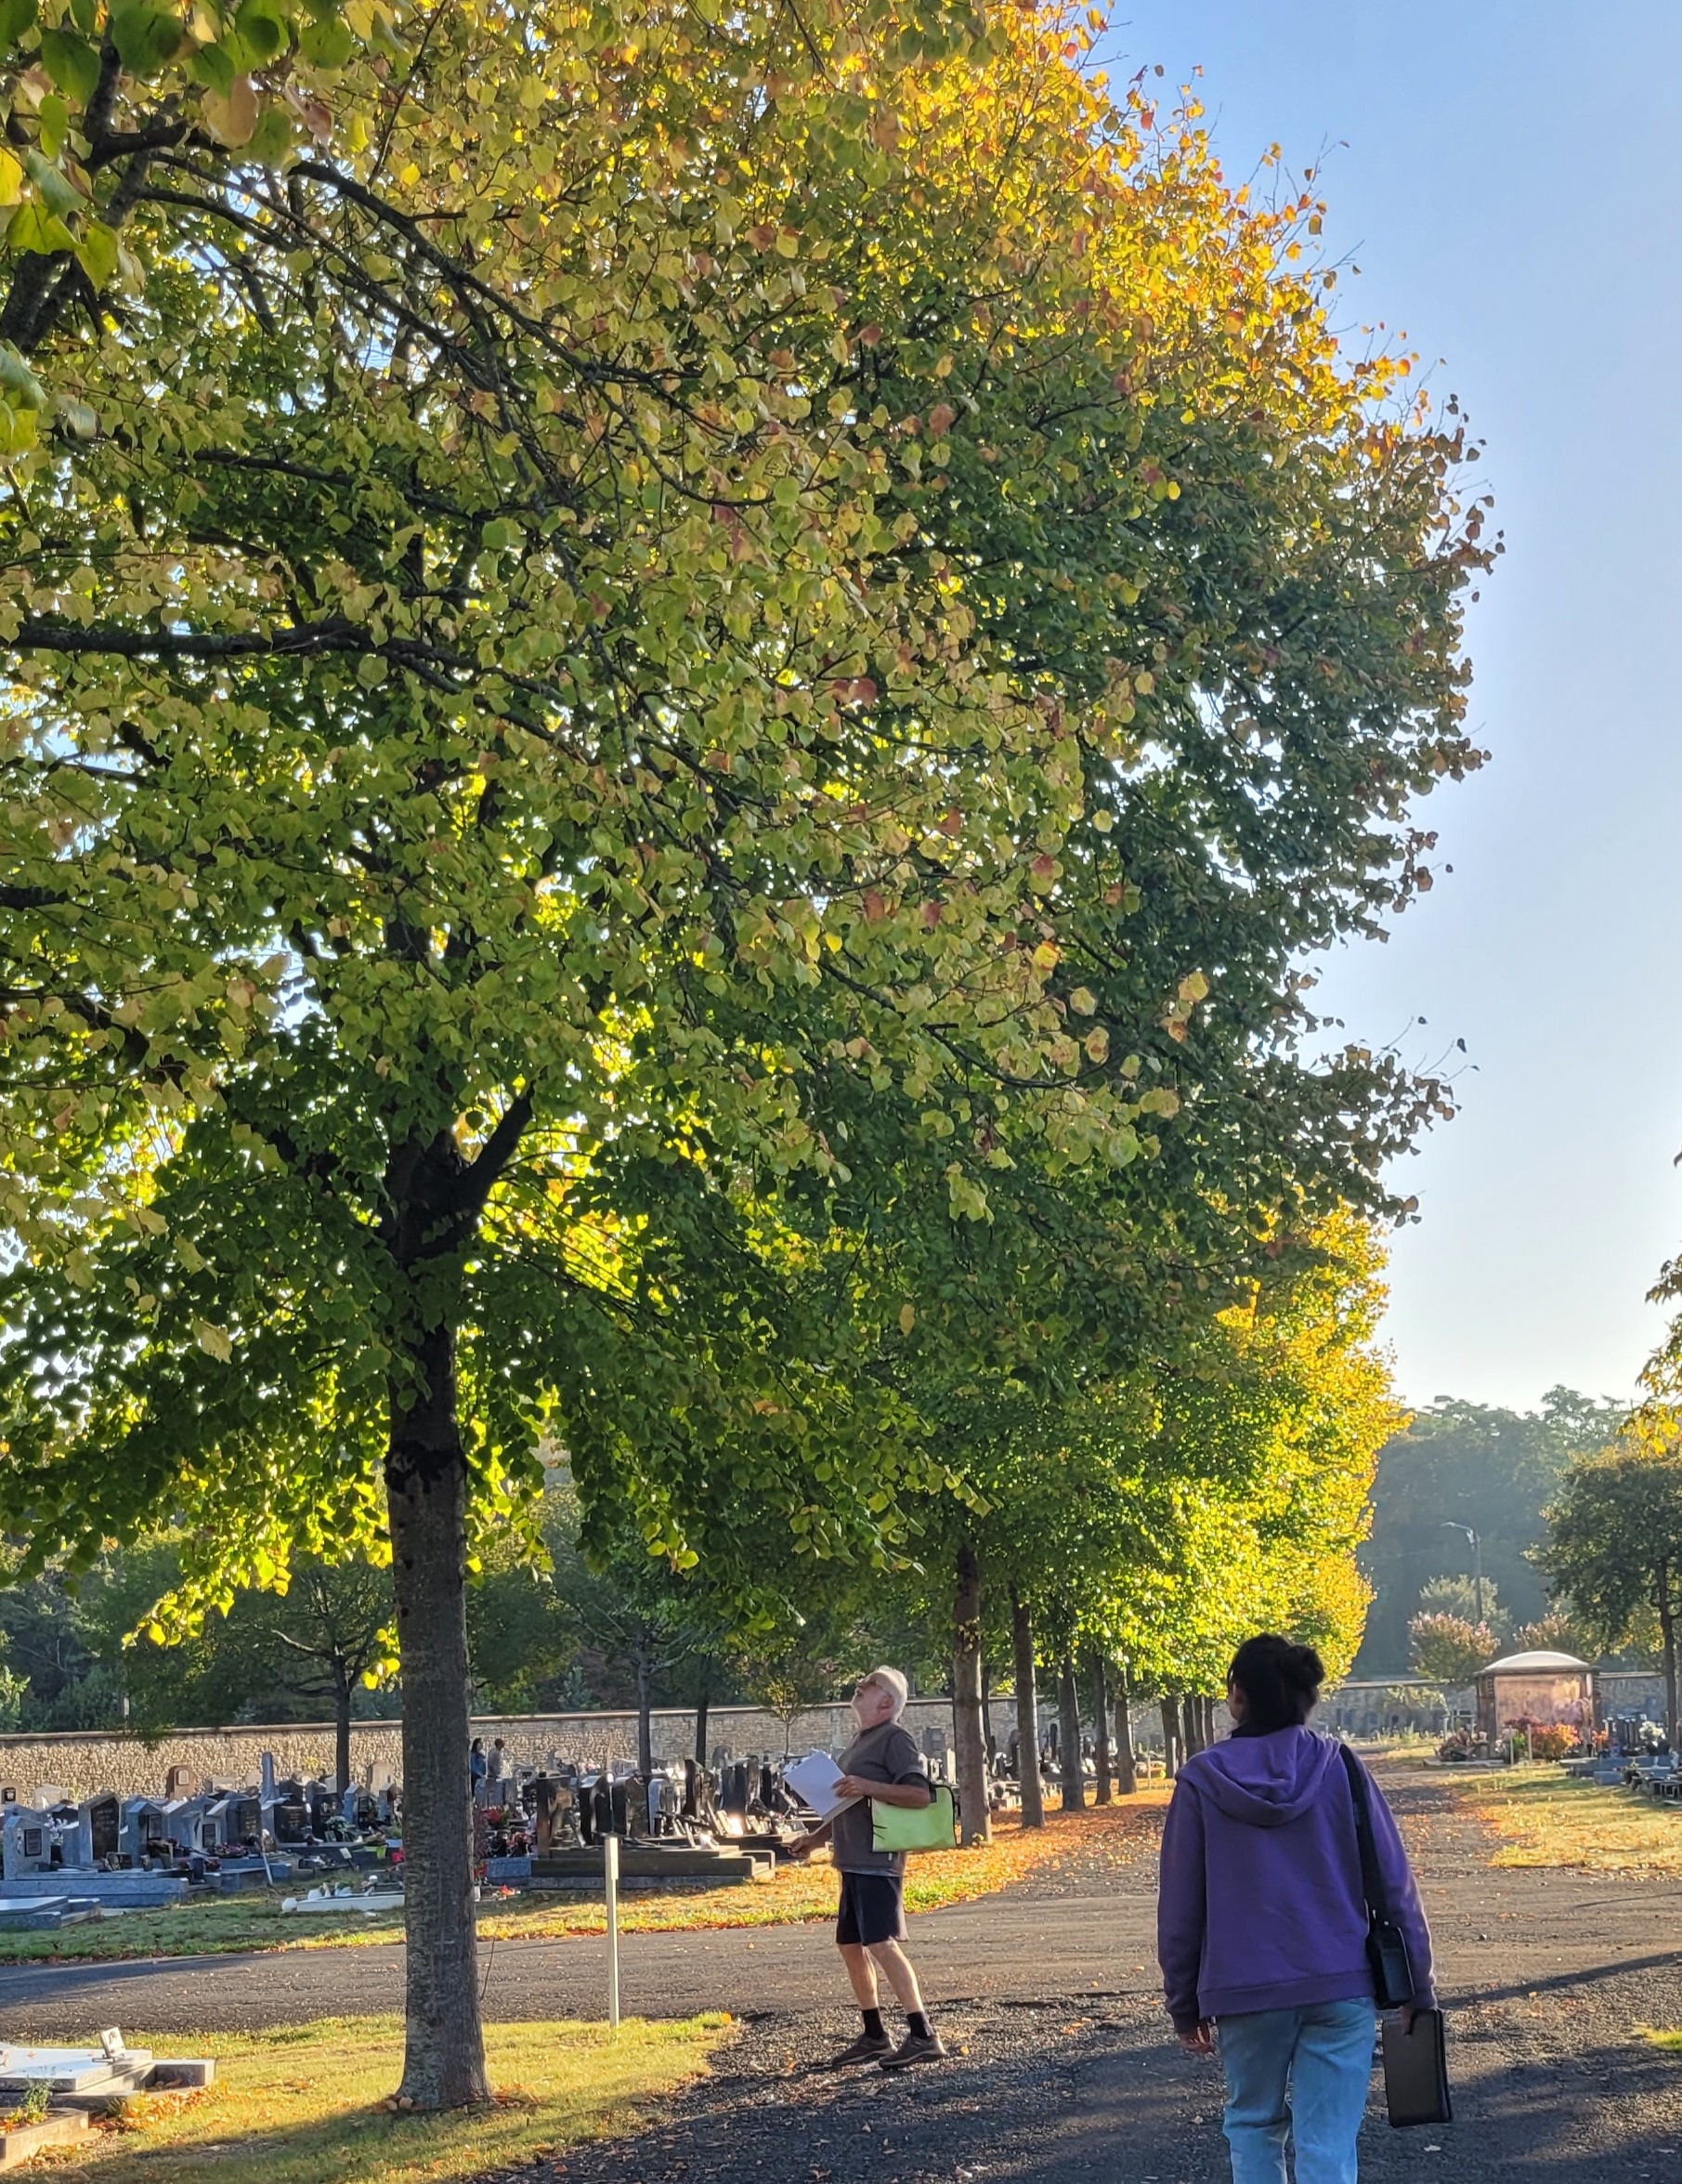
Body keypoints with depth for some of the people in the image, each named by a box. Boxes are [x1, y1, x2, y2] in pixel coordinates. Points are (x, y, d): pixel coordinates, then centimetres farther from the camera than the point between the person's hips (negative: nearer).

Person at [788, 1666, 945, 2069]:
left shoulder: (894, 1739, -9)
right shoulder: (860, 1742, 20)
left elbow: (921, 1793, -20)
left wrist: (869, 1786, -26)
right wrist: (815, 1838, 23)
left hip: (878, 1862, -10)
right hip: (853, 1862, 10)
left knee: (881, 1943, -15)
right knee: (850, 1944, 13)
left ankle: (923, 2036, -14)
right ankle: (875, 2036, 22)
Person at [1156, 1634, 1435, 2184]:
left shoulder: (1202, 1780, -3)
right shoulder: (1338, 1767, -1)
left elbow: (1180, 1905, 1)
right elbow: (1394, 1882, -1)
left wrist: (1184, 2003, 11)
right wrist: (1417, 1983, 7)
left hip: (1245, 1991, 0)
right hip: (1341, 1986, 1)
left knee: (1253, 2126, 20)